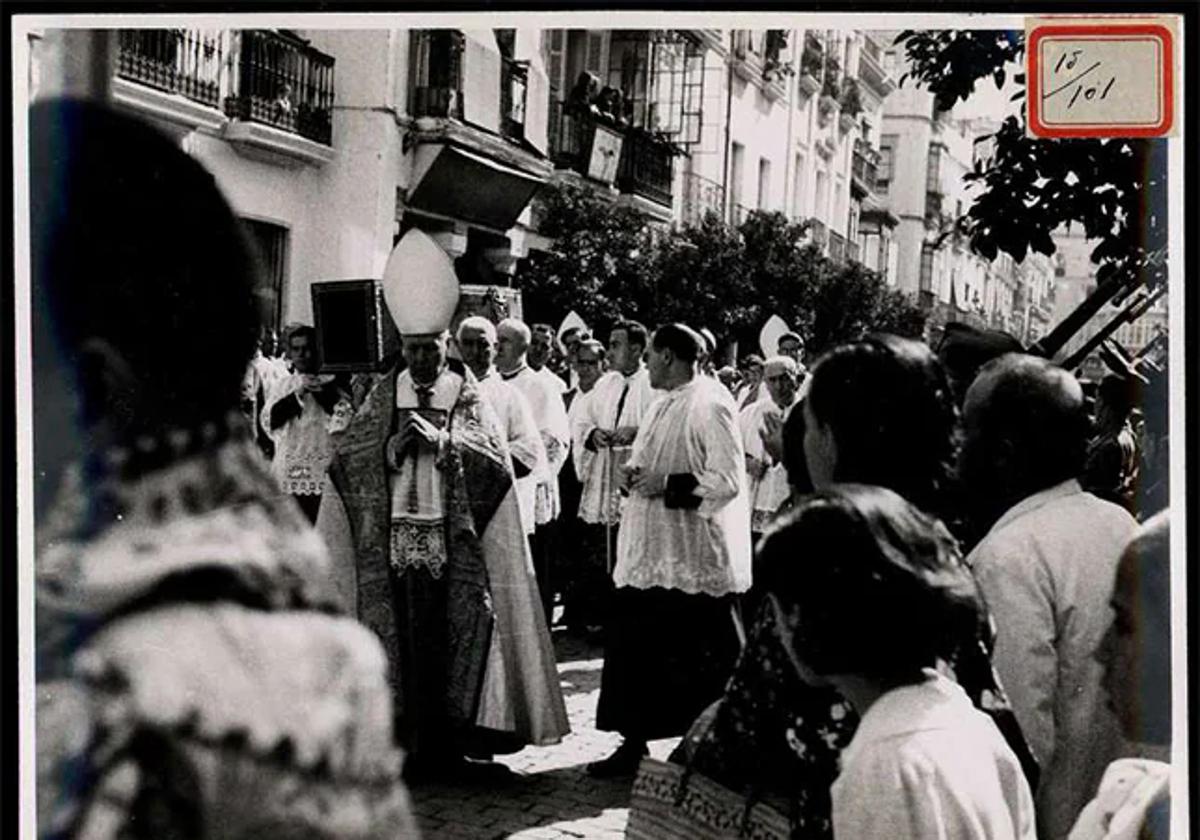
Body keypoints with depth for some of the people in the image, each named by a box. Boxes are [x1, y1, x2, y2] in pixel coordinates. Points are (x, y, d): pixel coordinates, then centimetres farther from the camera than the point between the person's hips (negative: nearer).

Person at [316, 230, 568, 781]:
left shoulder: (469, 396, 6)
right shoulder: (383, 395, 10)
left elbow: (495, 455, -6)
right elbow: (347, 451, 4)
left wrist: (439, 438, -17)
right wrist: (393, 443, -12)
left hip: (454, 539, -1)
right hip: (393, 538, 1)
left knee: (455, 633, -2)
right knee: (396, 633, 0)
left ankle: (449, 744, 8)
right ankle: (403, 742, 8)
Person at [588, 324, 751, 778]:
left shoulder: (710, 405, -13)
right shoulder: (663, 405, 14)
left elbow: (728, 480, -19)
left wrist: (667, 484, -18)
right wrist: (636, 473, 5)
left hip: (694, 557, -9)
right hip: (648, 552, 9)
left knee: (697, 659, 0)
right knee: (634, 647, 9)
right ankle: (634, 741, 19)